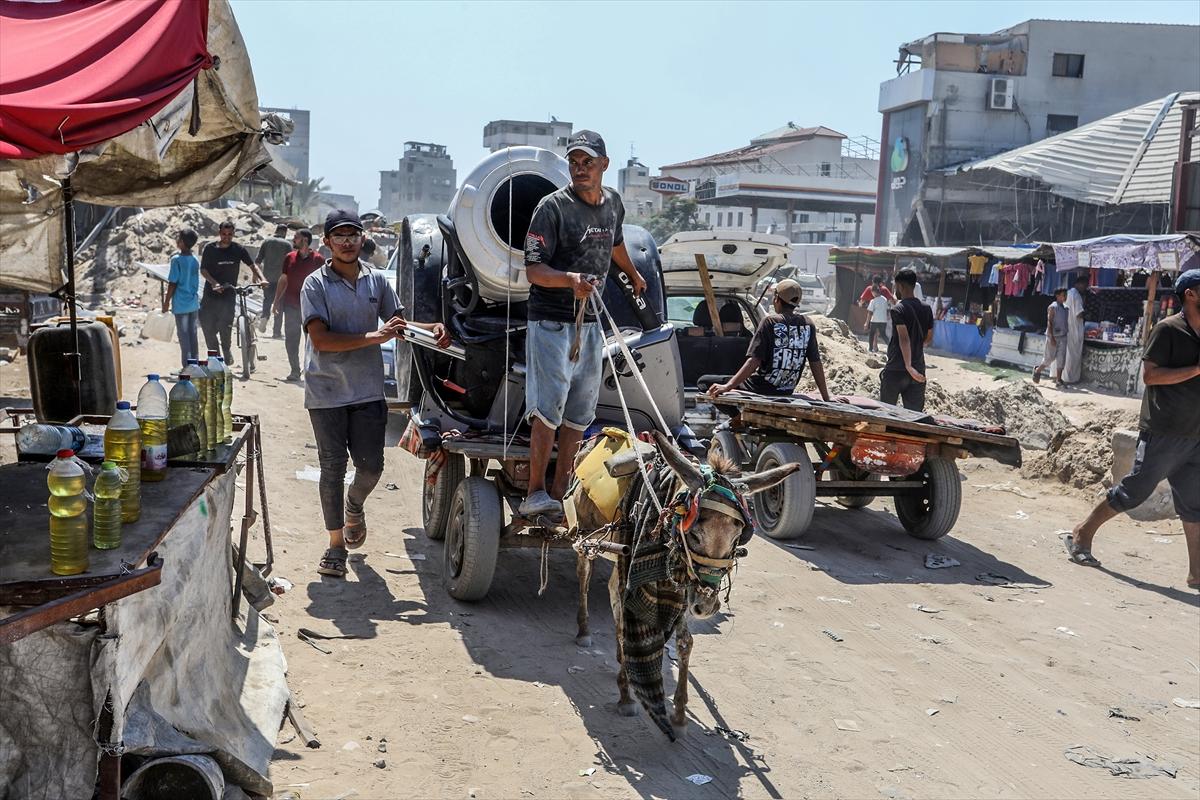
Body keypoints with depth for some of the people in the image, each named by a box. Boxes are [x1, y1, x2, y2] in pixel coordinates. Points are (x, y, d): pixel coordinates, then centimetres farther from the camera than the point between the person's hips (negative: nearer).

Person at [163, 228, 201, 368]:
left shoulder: (177, 259, -13)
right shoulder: (195, 261, 6)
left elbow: (173, 283, -13)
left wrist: (166, 302, -5)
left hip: (181, 304, -6)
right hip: (194, 303, 6)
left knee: (184, 335, -1)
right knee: (193, 334, 11)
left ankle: (187, 366, 0)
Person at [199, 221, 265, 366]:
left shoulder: (238, 249, 3)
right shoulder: (210, 248, 1)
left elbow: (252, 265, 6)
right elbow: (203, 269, -1)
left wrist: (261, 279, -12)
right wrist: (214, 283, -18)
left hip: (229, 295, -1)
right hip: (211, 294, 1)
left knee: (225, 327, -11)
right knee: (208, 326, -2)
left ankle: (226, 352, 12)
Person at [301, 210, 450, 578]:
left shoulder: (376, 281, 7)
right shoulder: (316, 284, -5)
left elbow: (398, 324, 18)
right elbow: (320, 339, -15)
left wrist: (431, 329, -1)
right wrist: (371, 337, -22)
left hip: (368, 390, 3)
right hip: (326, 392, -3)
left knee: (371, 466, 3)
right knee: (333, 468, 3)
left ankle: (354, 505, 39)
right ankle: (336, 544, 15)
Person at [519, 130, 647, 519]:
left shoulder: (613, 203, 8)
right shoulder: (552, 207, -11)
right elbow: (533, 270, -16)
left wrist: (634, 276, 47)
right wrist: (571, 279, -34)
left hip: (590, 322, 7)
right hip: (551, 321, -7)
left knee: (579, 413, 8)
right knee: (549, 408, -13)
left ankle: (559, 494, 14)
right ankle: (535, 493, -8)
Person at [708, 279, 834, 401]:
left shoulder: (770, 322, -11)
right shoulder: (808, 325, 1)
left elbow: (754, 361, -20)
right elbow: (816, 364, 1)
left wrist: (728, 386, -24)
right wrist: (827, 400, 7)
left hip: (759, 390, -6)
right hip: (786, 393, 6)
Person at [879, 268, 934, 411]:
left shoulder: (897, 309, -12)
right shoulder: (926, 309, 7)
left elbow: (904, 338, -24)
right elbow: (929, 338, 16)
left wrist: (908, 366, -31)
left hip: (895, 370, -5)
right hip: (919, 370, 5)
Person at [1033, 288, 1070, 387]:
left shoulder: (1065, 307, 11)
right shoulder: (1052, 307, -10)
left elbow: (1065, 322, 18)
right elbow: (1049, 323, -14)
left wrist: (1066, 333, 13)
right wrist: (1051, 338, -19)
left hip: (1063, 337, 6)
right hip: (1053, 336, -6)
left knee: (1061, 358, 0)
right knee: (1050, 358, 0)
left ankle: (1058, 379, 2)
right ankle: (1037, 370, 24)